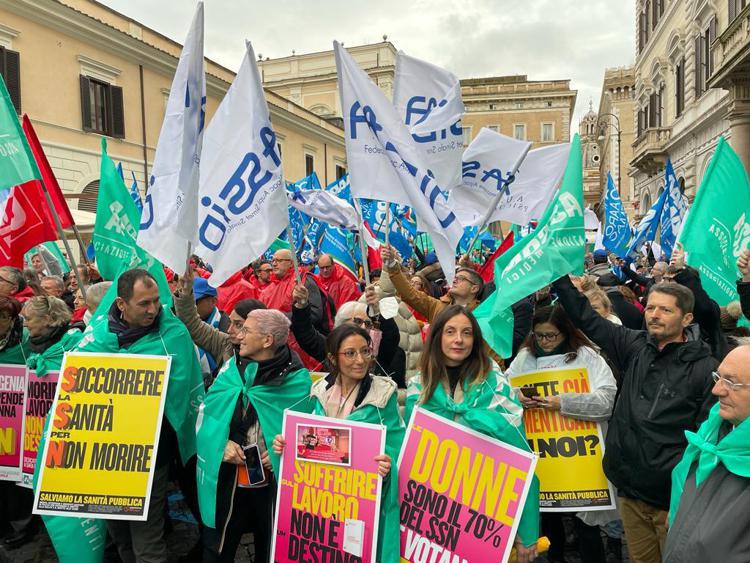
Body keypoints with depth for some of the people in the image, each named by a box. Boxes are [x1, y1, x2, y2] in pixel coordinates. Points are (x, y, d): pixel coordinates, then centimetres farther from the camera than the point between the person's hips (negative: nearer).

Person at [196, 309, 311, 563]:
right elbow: (205, 412, 5)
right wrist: (220, 443, -11)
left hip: (274, 480, -2)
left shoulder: (298, 379, -10)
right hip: (226, 479, 2)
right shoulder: (231, 368, 0)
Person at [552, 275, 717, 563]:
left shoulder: (705, 368, -10)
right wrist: (558, 274, 0)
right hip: (630, 490, 4)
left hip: (675, 497, -4)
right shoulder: (635, 346, 2)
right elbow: (586, 318, 3)